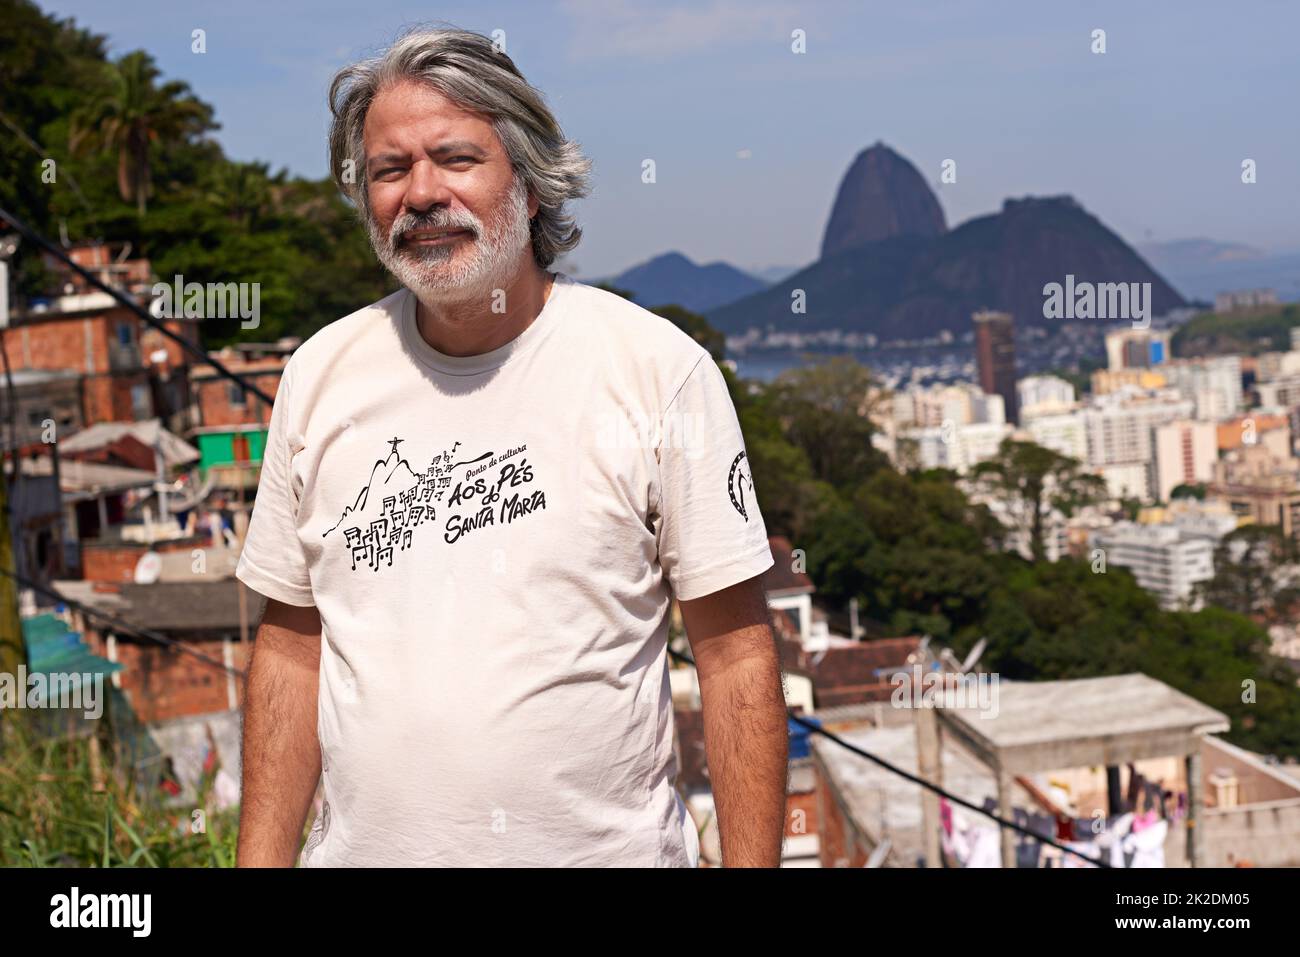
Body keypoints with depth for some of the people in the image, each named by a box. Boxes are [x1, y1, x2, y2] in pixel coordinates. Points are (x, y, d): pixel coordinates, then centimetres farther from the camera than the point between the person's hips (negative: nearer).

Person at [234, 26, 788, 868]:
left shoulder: (658, 368, -10)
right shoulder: (321, 376, 1)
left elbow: (734, 648, -9)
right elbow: (293, 645, 5)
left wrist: (752, 863, -12)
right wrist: (263, 857, 2)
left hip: (605, 849, -3)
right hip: (366, 845, 3)